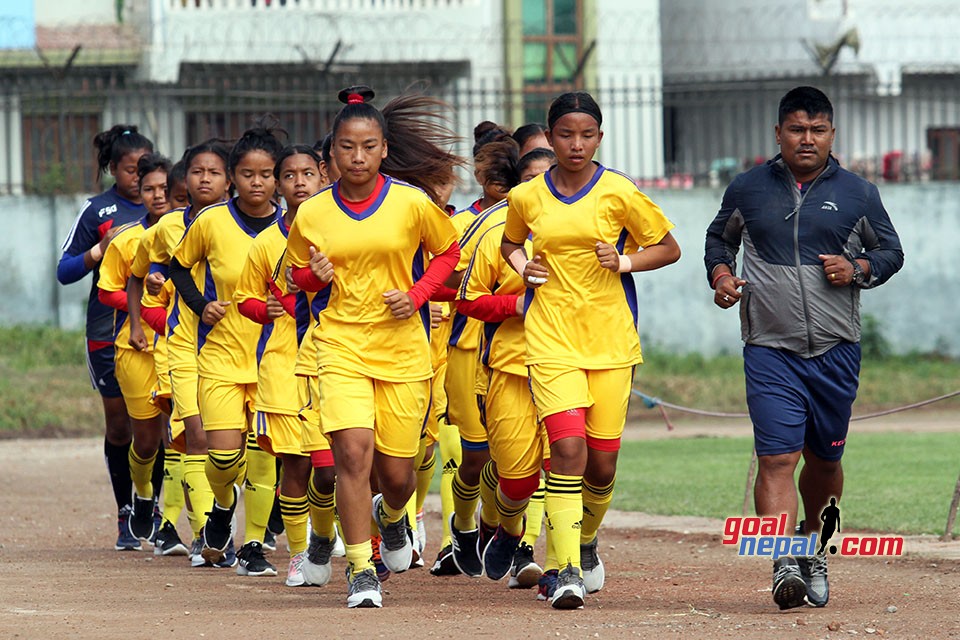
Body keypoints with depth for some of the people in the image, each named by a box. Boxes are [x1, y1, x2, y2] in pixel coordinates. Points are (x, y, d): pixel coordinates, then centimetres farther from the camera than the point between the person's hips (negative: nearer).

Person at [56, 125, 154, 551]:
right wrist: (101, 250, -14)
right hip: (108, 331, -1)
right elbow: (65, 271, 3)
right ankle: (125, 514, 16)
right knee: (119, 424, 5)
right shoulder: (97, 211, 2)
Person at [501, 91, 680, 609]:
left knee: (602, 461, 4)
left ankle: (586, 541, 34)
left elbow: (668, 249, 7)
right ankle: (568, 571, -18)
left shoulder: (620, 193, -2)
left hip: (610, 338, 0)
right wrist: (522, 267, 5)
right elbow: (510, 243, 26)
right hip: (551, 338, 0)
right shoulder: (526, 197, 4)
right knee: (567, 447, -17)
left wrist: (623, 262, -9)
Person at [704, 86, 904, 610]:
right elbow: (718, 238, 21)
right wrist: (721, 275, 1)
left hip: (836, 350, 2)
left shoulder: (857, 195, 6)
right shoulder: (748, 190, 6)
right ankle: (782, 565, -23)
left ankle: (815, 553, 34)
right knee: (777, 458, -15)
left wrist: (857, 268, -5)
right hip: (770, 350, -2)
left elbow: (891, 251, 15)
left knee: (824, 459, 12)